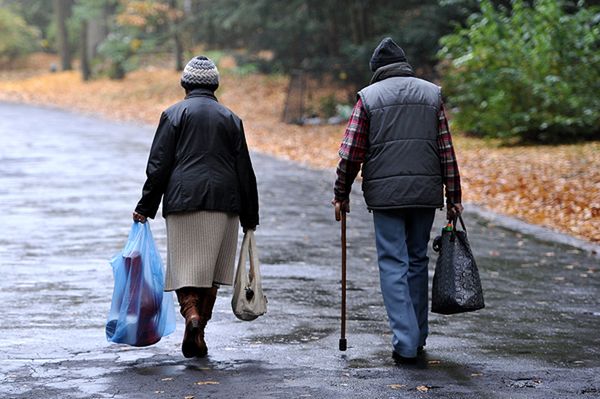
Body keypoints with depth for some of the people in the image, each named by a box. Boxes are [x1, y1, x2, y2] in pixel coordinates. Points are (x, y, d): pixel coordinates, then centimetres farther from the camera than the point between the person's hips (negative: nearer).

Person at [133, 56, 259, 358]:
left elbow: (159, 164, -3)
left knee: (185, 265, 1)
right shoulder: (230, 118, 12)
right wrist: (249, 217, 16)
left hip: (183, 200, -2)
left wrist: (146, 206, 2)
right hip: (223, 203, 2)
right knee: (210, 270, 9)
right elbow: (244, 171, 11)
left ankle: (191, 314, -24)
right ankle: (199, 337, 10)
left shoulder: (174, 114, 3)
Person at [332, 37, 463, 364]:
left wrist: (341, 195, 7)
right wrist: (453, 197, 10)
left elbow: (351, 153, -3)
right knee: (418, 260, 16)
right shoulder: (431, 94, 9)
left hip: (385, 193, -3)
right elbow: (447, 151, 6)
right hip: (426, 192, 3)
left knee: (393, 264, 0)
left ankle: (405, 343, -9)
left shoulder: (369, 96, 1)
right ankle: (418, 337, 23)